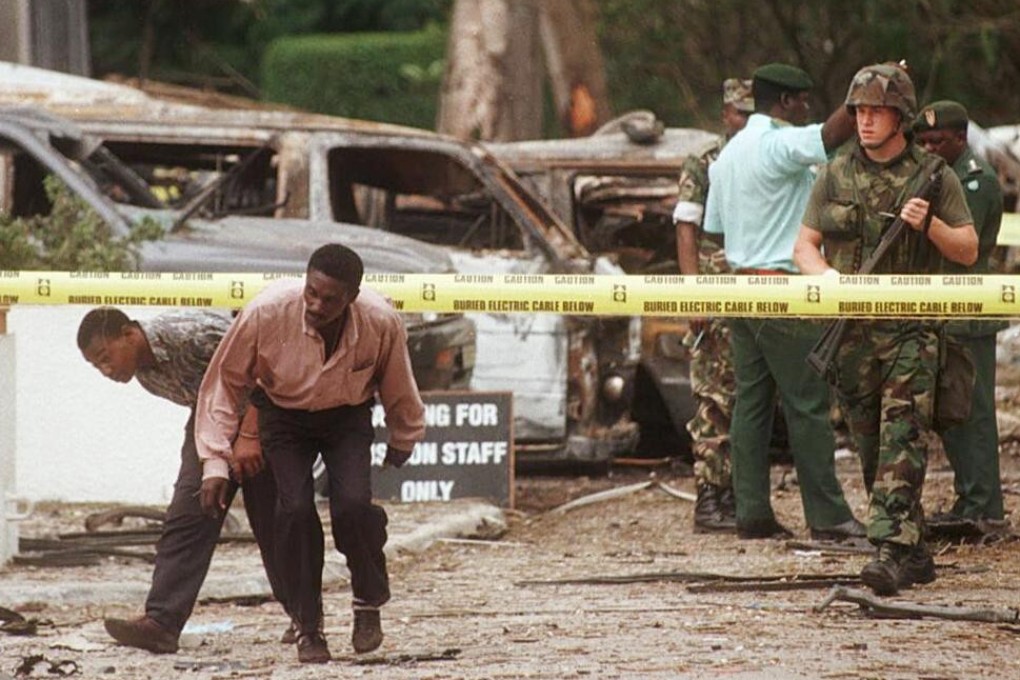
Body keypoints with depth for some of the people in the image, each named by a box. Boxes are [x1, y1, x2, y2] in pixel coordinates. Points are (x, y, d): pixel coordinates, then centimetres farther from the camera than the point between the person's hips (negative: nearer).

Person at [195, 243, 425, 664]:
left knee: (353, 505, -21)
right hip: (283, 414, 0)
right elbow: (224, 382, -17)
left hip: (347, 415, 0)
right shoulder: (266, 313, -32)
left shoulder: (382, 324, -28)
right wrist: (215, 462, -20)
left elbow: (398, 392, -5)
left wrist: (401, 446, 12)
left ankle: (368, 604, 6)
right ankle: (308, 626, -1)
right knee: (295, 509, -18)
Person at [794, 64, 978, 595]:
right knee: (871, 449, 8)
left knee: (902, 442, -15)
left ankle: (892, 552, -23)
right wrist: (825, 274, -10)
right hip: (852, 329, 4)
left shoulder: (934, 176, 2)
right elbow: (805, 246, 11)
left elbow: (968, 251, 4)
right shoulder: (835, 176, 9)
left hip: (910, 331, -4)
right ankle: (914, 550, 18)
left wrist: (929, 225, -14)